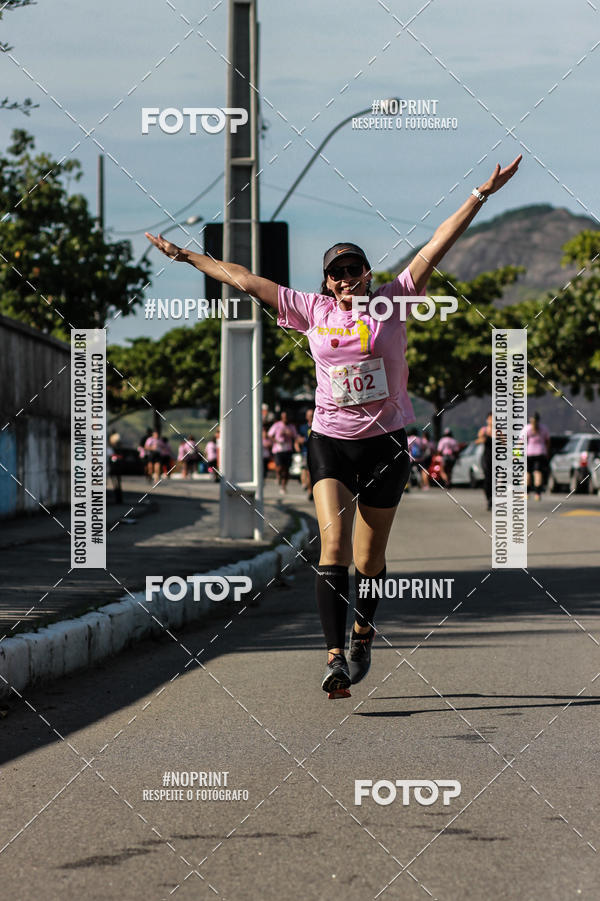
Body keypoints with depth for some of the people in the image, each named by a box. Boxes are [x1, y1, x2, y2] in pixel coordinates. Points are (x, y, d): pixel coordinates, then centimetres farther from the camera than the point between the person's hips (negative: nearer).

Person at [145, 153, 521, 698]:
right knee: (333, 542, -17)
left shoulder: (392, 302, 2)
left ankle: (364, 632, 35)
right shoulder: (311, 310, 5)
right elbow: (244, 280, 10)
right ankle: (336, 657, -23)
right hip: (330, 441, 0)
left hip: (386, 442, 0)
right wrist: (186, 256, 13)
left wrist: (482, 195, -6)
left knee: (369, 557, 7)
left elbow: (437, 246, -2)